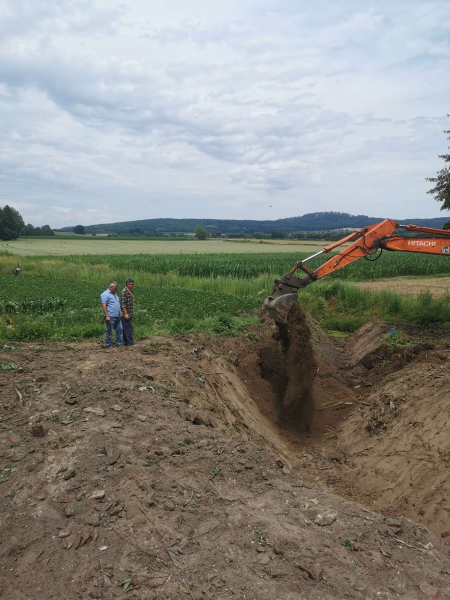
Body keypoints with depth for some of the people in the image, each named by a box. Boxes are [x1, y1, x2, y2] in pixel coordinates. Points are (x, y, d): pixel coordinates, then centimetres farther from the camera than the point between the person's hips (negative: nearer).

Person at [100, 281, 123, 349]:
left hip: (117, 317, 9)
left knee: (119, 330, 10)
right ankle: (109, 345, 10)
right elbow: (103, 306, -18)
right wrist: (107, 316, -22)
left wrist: (120, 311, 17)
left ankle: (118, 344, 19)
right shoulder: (105, 294, -12)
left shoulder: (114, 294, 17)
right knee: (109, 332, 2)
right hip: (110, 317, -9)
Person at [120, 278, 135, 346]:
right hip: (126, 314, -9)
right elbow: (123, 304, -20)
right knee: (128, 328, -7)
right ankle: (129, 342, -3)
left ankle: (126, 342, 17)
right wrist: (126, 314, -22)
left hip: (130, 314, 9)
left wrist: (132, 313, 20)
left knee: (127, 328, 12)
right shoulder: (124, 292, -16)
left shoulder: (130, 291, 14)